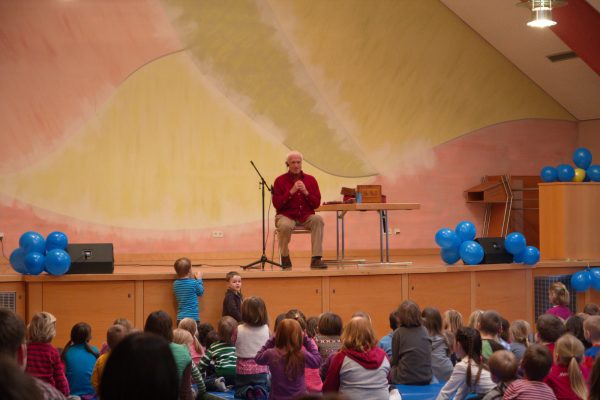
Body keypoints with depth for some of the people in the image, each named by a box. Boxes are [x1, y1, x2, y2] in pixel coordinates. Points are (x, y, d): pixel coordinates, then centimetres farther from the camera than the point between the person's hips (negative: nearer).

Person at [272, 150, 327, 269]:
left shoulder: (310, 179, 7)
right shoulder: (280, 180, 1)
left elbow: (317, 204, 3)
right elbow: (277, 204, -8)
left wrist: (306, 192, -13)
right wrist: (291, 192, -17)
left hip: (306, 216, 2)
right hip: (286, 216, -2)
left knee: (318, 219, -31)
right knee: (285, 226, -37)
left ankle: (316, 259, -30)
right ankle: (285, 257, -9)